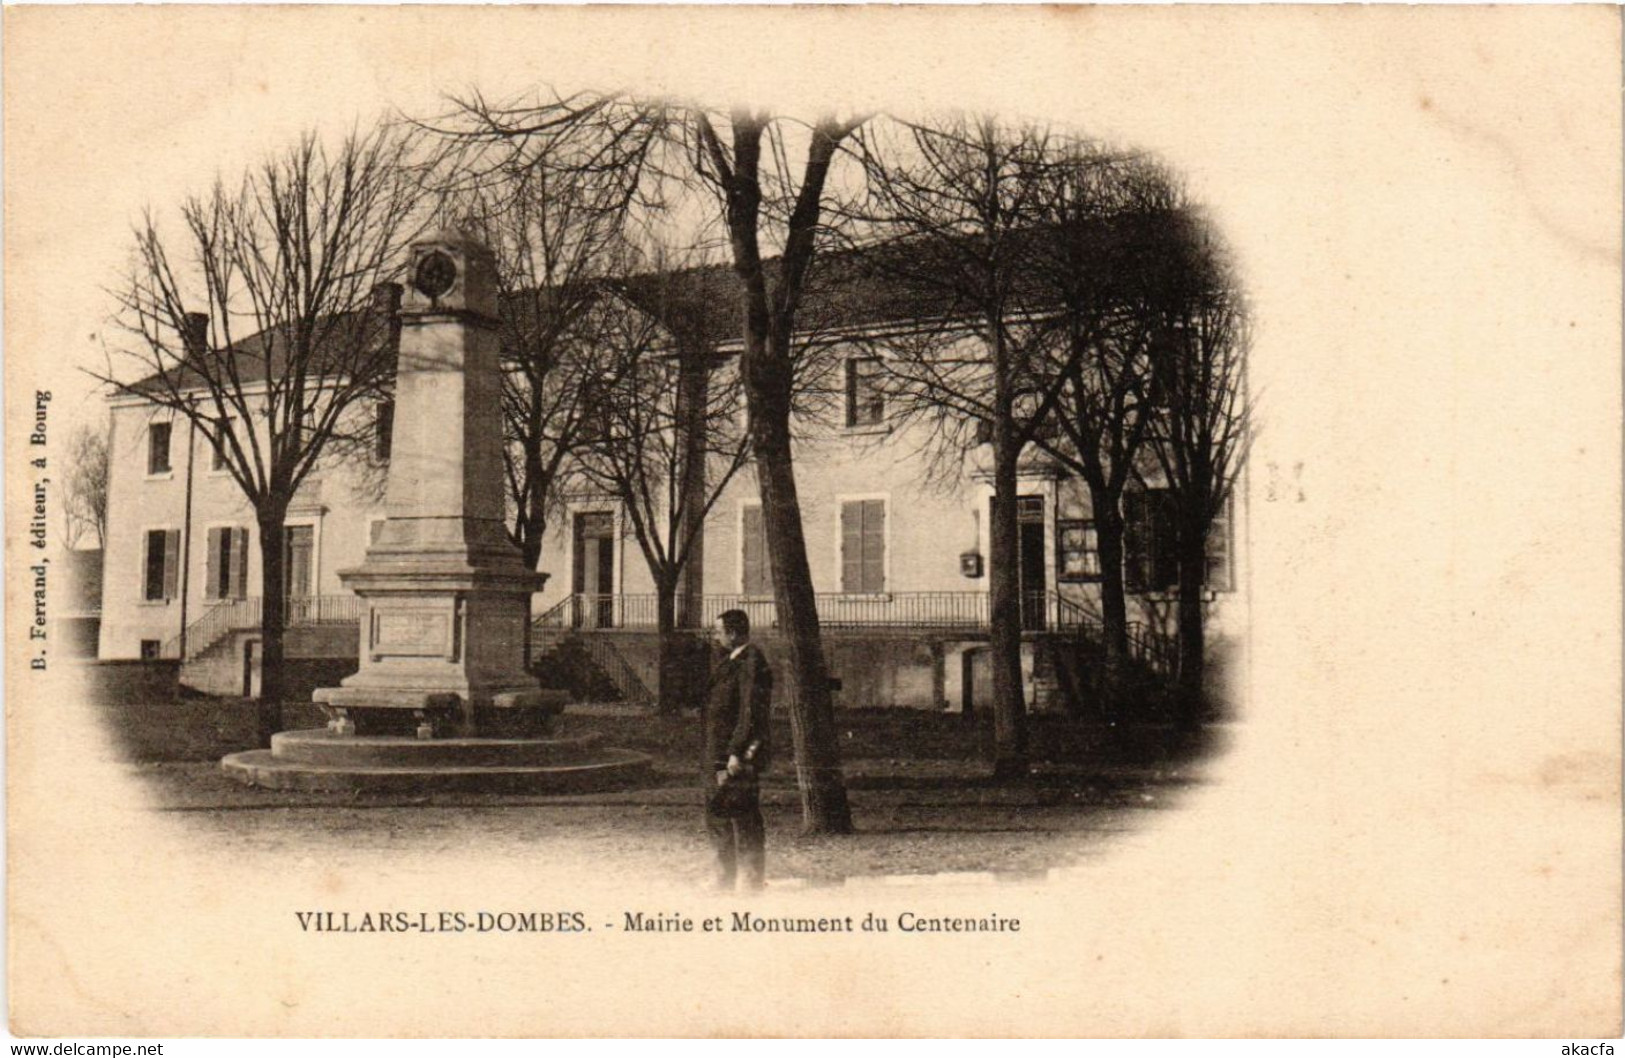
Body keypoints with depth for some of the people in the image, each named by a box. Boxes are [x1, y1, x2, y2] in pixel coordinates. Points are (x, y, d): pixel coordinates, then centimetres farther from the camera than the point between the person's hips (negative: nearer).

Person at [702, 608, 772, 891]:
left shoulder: (751, 663, -15)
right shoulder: (729, 663, 16)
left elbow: (751, 713, -20)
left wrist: (737, 753, -23)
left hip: (739, 759, -11)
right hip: (718, 756, 11)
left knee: (745, 823, -4)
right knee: (717, 818, 16)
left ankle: (754, 884, 4)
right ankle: (724, 882, 25)